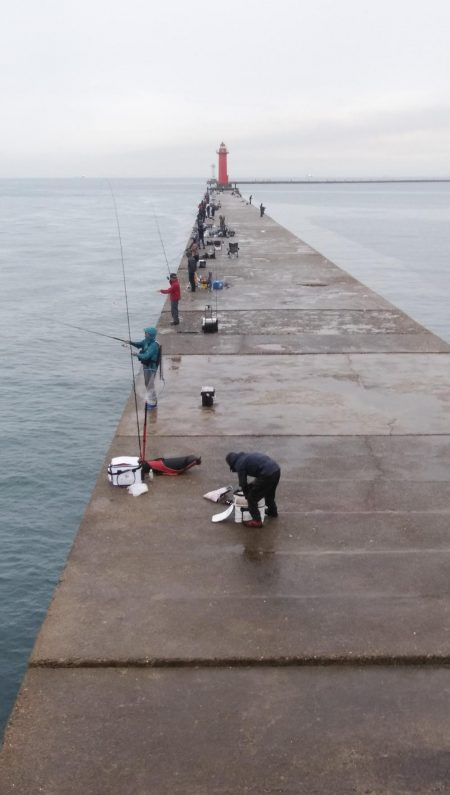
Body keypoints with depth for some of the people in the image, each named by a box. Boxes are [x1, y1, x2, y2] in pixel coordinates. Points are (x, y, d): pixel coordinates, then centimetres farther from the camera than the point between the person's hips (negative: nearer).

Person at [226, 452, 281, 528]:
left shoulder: (239, 464, 0)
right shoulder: (245, 456, 25)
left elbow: (243, 484, 5)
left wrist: (247, 495, 20)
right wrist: (251, 485, 34)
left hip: (268, 474, -9)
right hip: (276, 469, 9)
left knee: (252, 497, 6)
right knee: (269, 493, 35)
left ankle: (257, 521, 13)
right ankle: (272, 511, 56)